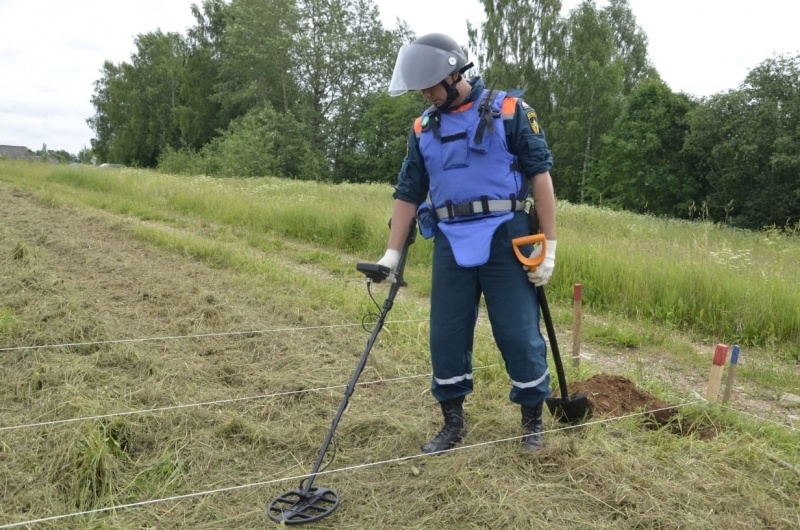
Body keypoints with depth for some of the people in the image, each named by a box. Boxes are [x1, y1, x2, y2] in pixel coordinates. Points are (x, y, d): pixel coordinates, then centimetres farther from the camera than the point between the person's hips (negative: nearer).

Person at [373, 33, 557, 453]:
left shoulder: (509, 111, 0)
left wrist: (549, 245, -8)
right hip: (450, 245, 4)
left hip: (505, 241, -4)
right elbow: (408, 193, 14)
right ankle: (453, 422, 23)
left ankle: (532, 419, 21)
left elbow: (540, 175, -3)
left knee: (519, 335, 1)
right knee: (446, 337, 6)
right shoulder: (423, 128, 12)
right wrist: (392, 252, 8)